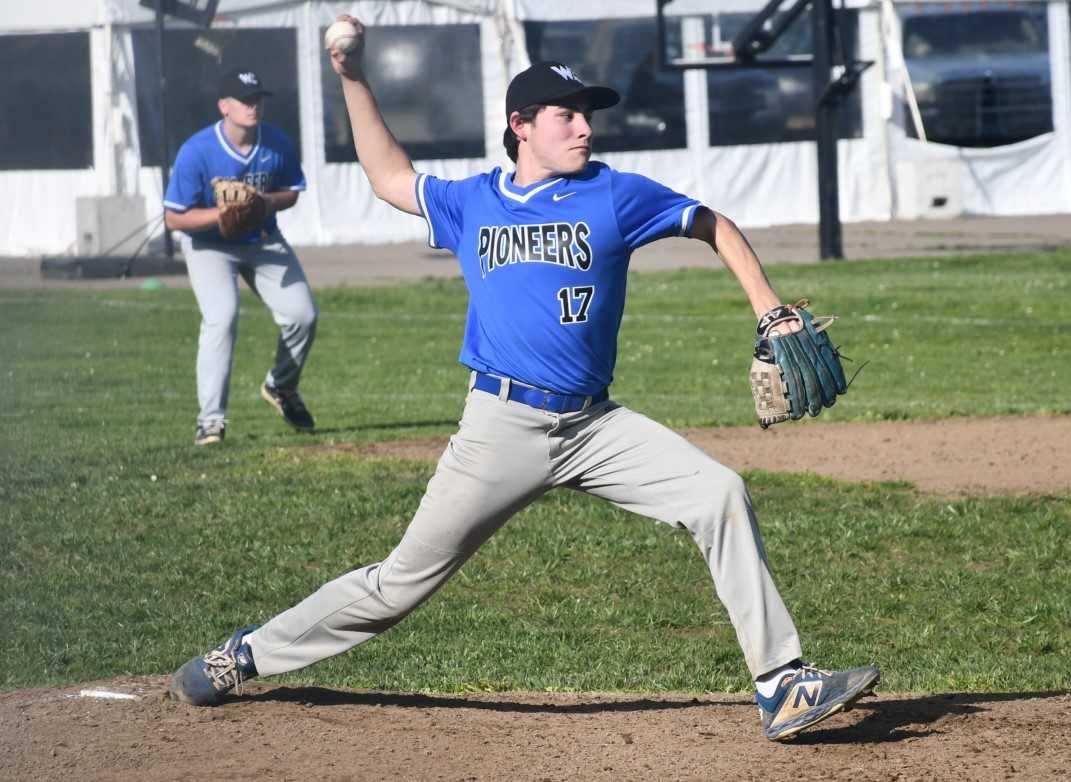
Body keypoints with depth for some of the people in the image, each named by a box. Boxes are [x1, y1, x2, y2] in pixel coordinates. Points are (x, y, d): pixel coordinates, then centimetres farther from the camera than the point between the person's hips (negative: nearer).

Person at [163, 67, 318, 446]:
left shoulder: (278, 144, -14)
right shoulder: (197, 152, -26)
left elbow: (291, 193, 2)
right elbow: (174, 217, -21)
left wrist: (267, 201, -21)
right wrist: (225, 213, -35)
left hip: (263, 240, 4)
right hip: (209, 245, -4)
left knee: (302, 314, -4)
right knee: (222, 316, -26)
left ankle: (281, 387, 27)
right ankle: (211, 420, -21)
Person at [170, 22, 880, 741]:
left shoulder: (614, 195, 3)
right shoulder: (473, 203, 10)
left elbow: (714, 226, 11)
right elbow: (390, 177, 26)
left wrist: (770, 310, 0)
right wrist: (354, 82, 22)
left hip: (596, 427, 0)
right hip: (501, 429, 0)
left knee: (720, 496, -18)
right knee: (404, 581, 1)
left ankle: (781, 686, -15)